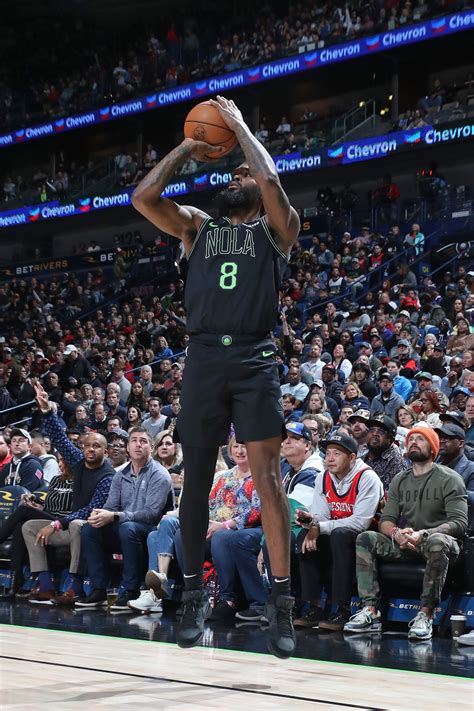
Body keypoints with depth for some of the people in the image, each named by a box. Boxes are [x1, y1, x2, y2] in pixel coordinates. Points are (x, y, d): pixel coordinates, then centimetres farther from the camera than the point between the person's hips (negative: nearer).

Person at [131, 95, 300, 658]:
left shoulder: (274, 227, 12)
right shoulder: (198, 227, 20)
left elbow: (269, 179, -9)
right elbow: (143, 198, 6)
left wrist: (238, 125, 4)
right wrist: (188, 148, 12)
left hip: (254, 359, -3)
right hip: (203, 358, 3)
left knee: (266, 474, -10)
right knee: (196, 477, 5)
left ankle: (281, 602, -8)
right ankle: (194, 594, 16)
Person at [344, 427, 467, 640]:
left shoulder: (449, 479, -2)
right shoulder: (399, 480, 15)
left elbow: (459, 523, -12)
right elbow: (385, 520, 8)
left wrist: (423, 534, -26)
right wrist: (397, 533, -18)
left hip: (439, 539, -5)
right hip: (405, 545, 5)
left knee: (437, 542, -40)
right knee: (365, 539, -17)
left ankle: (425, 616, -39)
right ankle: (371, 612, -27)